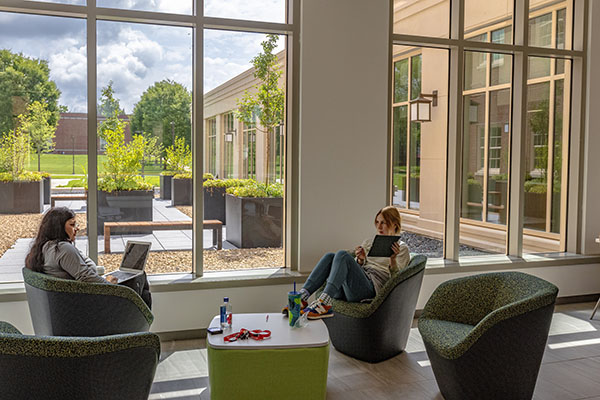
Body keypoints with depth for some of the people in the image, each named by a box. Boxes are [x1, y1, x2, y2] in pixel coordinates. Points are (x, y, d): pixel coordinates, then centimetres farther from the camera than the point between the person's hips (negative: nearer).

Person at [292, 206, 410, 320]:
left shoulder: (402, 249, 14)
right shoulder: (368, 242, 29)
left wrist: (393, 259, -18)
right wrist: (360, 260, -1)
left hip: (370, 289, -5)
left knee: (343, 255, -28)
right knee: (330, 256, -21)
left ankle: (324, 303, -41)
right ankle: (303, 297, -30)